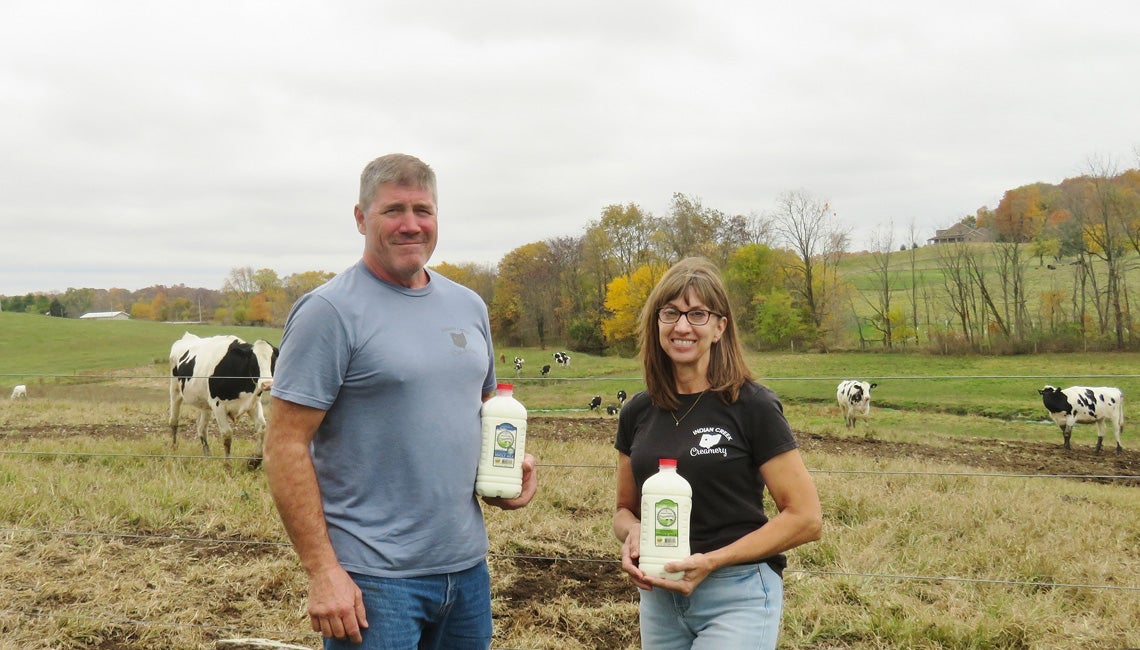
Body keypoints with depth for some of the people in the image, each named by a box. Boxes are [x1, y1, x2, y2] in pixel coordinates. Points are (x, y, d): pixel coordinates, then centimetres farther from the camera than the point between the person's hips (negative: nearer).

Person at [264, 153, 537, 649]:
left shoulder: (469, 306, 10)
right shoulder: (330, 311, -10)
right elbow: (286, 445, -13)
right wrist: (322, 571, -18)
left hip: (467, 567, 6)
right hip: (373, 579, -6)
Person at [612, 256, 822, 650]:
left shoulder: (752, 407, -9)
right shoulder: (638, 413, 5)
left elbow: (806, 518, -10)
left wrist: (711, 561, -18)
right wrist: (632, 533, -8)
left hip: (737, 597, -5)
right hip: (659, 597, 5)